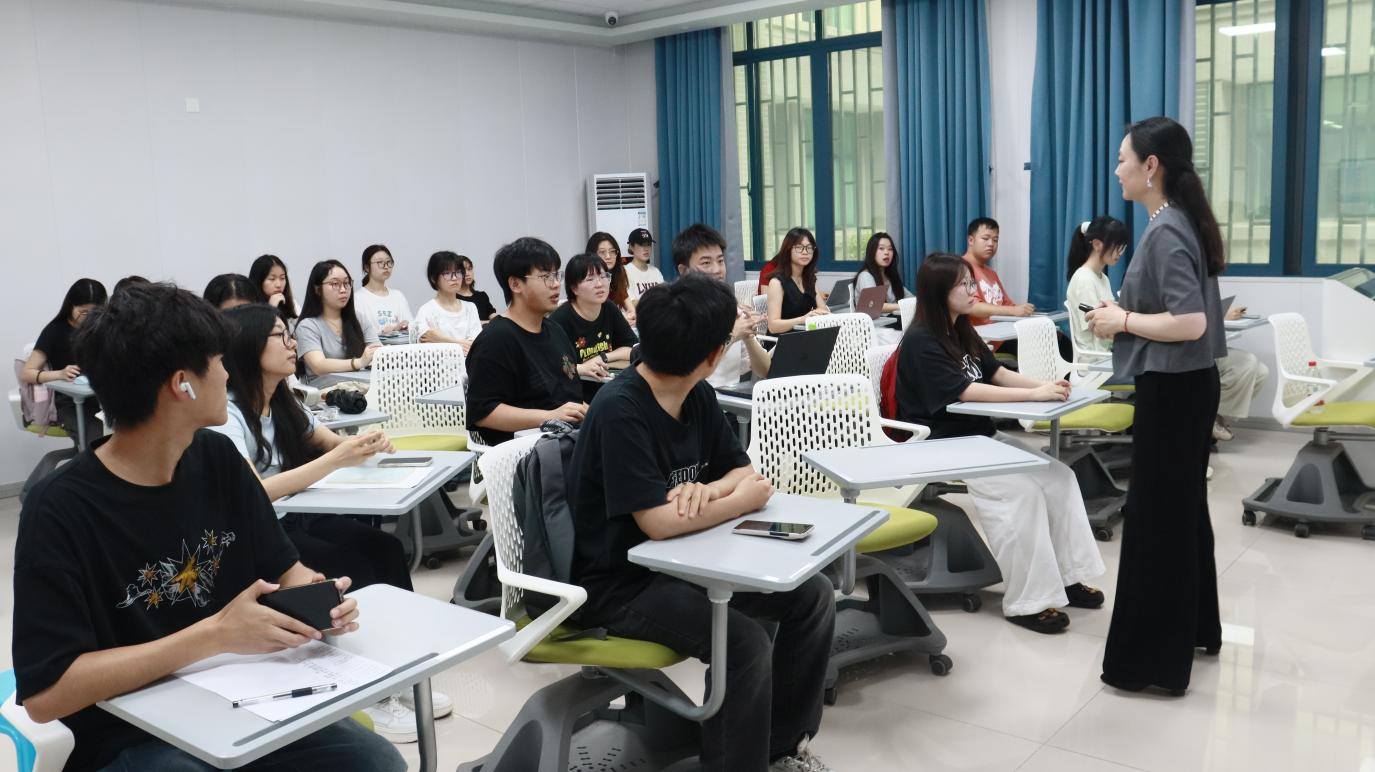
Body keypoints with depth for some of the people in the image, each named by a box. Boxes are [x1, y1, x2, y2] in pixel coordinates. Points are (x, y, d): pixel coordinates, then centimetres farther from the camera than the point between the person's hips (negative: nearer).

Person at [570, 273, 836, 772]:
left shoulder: (699, 397, 0)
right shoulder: (620, 411, -25)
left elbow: (744, 471, 7)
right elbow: (659, 522, -30)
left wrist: (707, 489, -17)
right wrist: (742, 500, -15)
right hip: (619, 584, -8)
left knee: (813, 595, -1)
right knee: (746, 641, -29)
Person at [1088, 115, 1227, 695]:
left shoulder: (1166, 232, -20)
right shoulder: (1178, 223, 10)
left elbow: (1190, 323, -28)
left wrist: (1123, 321, -16)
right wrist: (1127, 313, 8)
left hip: (1172, 388, -10)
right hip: (1186, 385, 10)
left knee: (1156, 516, -2)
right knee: (1182, 508, 20)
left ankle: (1153, 658, 8)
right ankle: (1194, 629, 35)